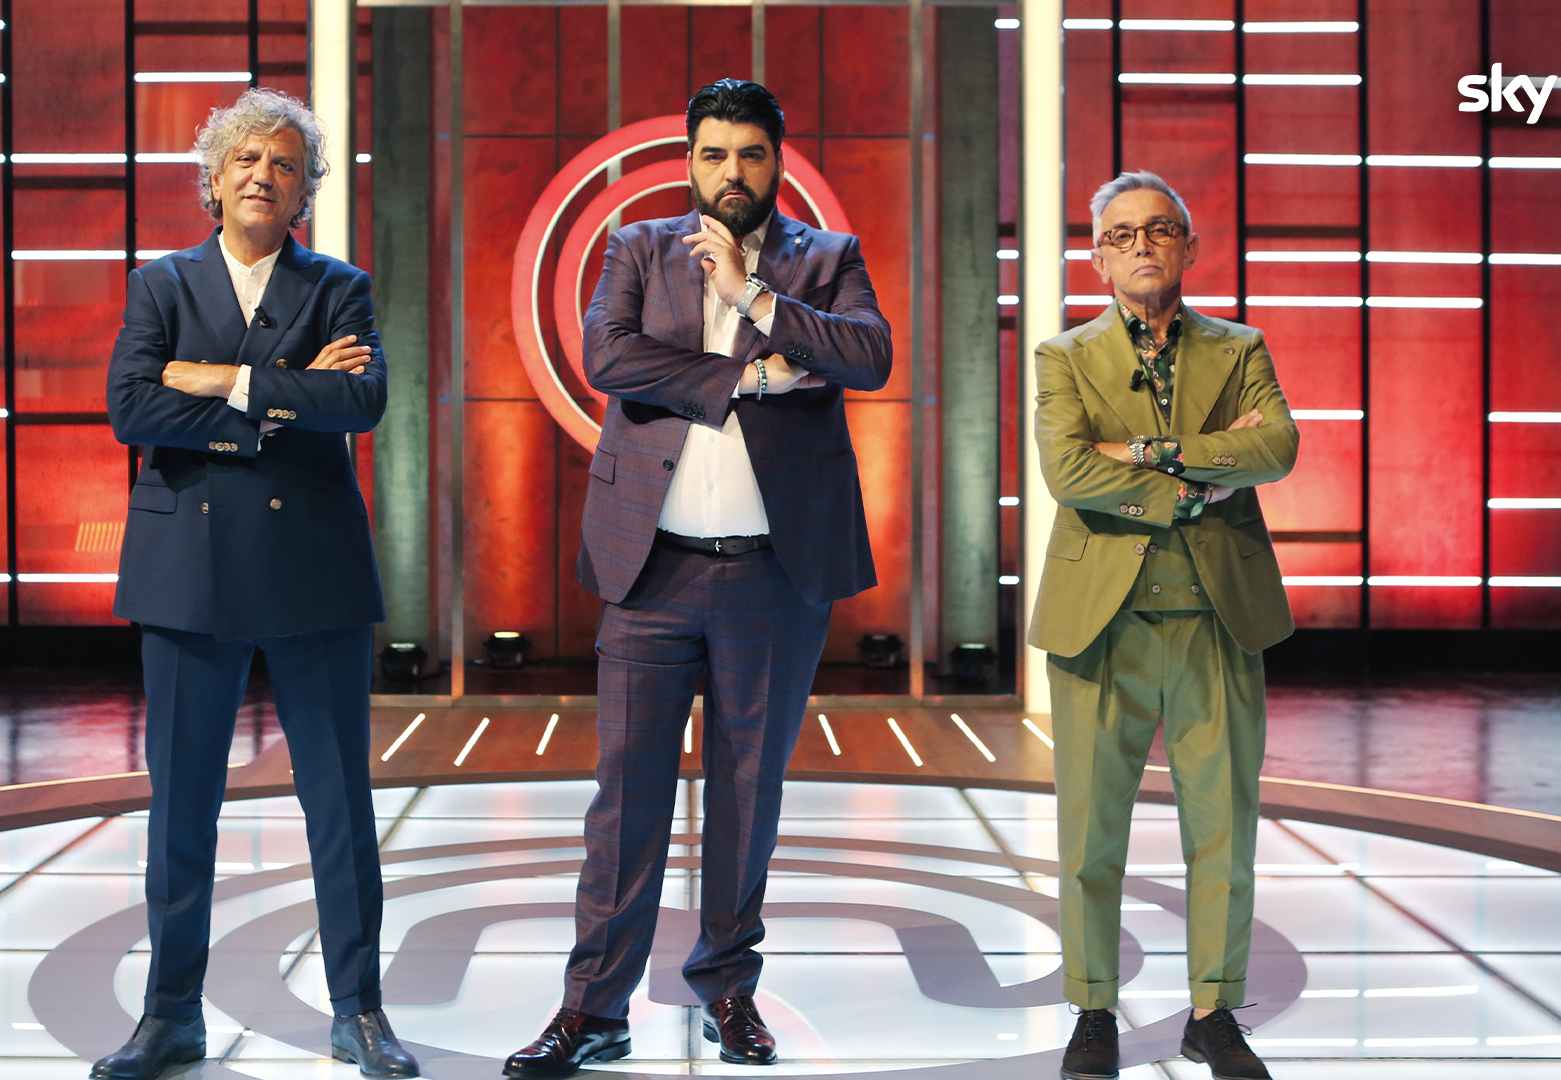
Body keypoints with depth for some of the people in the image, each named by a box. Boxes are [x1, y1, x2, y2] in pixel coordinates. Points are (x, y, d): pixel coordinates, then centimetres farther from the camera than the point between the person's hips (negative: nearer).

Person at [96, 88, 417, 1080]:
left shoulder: (339, 289, 8)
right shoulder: (161, 284, 9)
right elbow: (130, 409, -8)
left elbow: (364, 401, -11)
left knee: (341, 801, 4)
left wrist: (229, 382, -13)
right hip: (189, 570, 1)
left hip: (315, 571, 0)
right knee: (181, 802, 6)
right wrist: (286, 395, -11)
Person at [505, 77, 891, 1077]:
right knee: (628, 785, 0)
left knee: (750, 788, 10)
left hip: (777, 572, 0)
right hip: (656, 564, 0)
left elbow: (873, 357, -9)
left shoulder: (827, 259, 9)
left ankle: (729, 985, 23)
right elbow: (606, 353, -7)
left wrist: (752, 295, -14)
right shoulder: (640, 249, 10)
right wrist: (743, 378, -11)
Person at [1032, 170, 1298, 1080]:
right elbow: (1066, 468, -12)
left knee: (1225, 829, 6)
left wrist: (1153, 450, -13)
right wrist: (1195, 487, -10)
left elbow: (1278, 447, -8)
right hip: (1101, 623, -1)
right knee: (1092, 832, 3)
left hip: (1218, 623, 2)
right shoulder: (1066, 358, 7)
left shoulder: (1239, 350, 12)